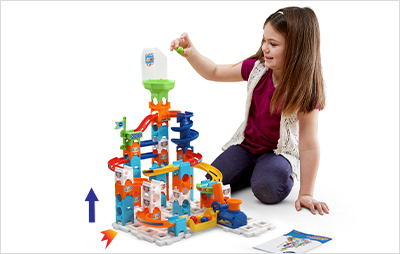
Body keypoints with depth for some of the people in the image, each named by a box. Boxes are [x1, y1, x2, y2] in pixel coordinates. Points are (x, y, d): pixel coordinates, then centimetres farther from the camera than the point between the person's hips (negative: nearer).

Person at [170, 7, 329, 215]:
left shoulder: (305, 89, -24)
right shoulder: (257, 68, -10)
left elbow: (309, 146, -24)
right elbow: (214, 73, 2)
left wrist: (306, 194, -24)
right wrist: (191, 53, -19)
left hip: (280, 151, -4)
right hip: (247, 144, 5)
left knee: (267, 188, -32)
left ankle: (284, 173, 3)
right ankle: (254, 170, 13)